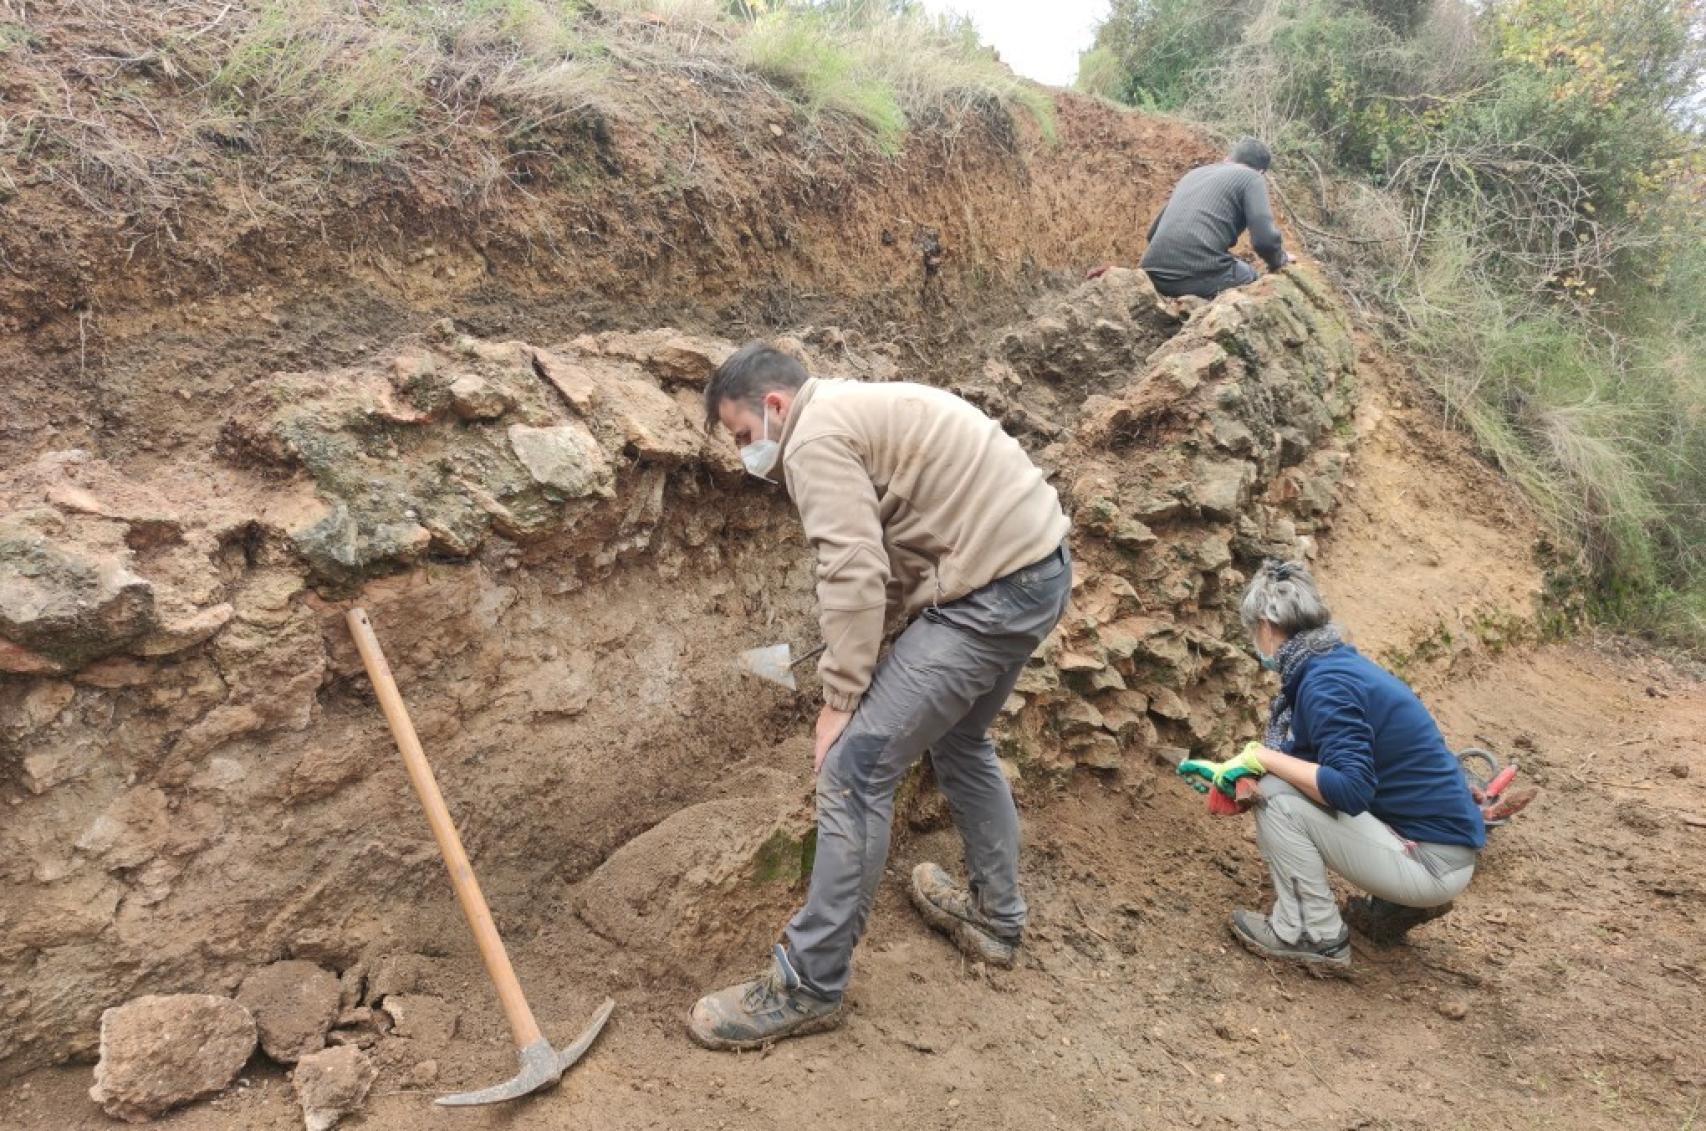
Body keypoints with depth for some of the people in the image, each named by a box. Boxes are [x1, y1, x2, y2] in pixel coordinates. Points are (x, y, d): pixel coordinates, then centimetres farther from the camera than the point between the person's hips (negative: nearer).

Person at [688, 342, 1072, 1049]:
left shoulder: (814, 438, -9)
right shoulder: (855, 409, 22)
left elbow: (854, 578, -19)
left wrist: (840, 700, -12)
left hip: (991, 587, -11)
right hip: (1040, 564, 11)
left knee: (856, 767, -6)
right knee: (959, 740, 28)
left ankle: (807, 987, 4)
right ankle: (996, 917, 41)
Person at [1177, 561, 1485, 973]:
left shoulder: (1325, 683, -21)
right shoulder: (1337, 661, 8)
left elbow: (1350, 789, -30)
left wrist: (1262, 757, -20)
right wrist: (1224, 771, 22)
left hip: (1432, 861, -9)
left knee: (1277, 798, -16)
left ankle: (1313, 937, 0)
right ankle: (1400, 905, 20)